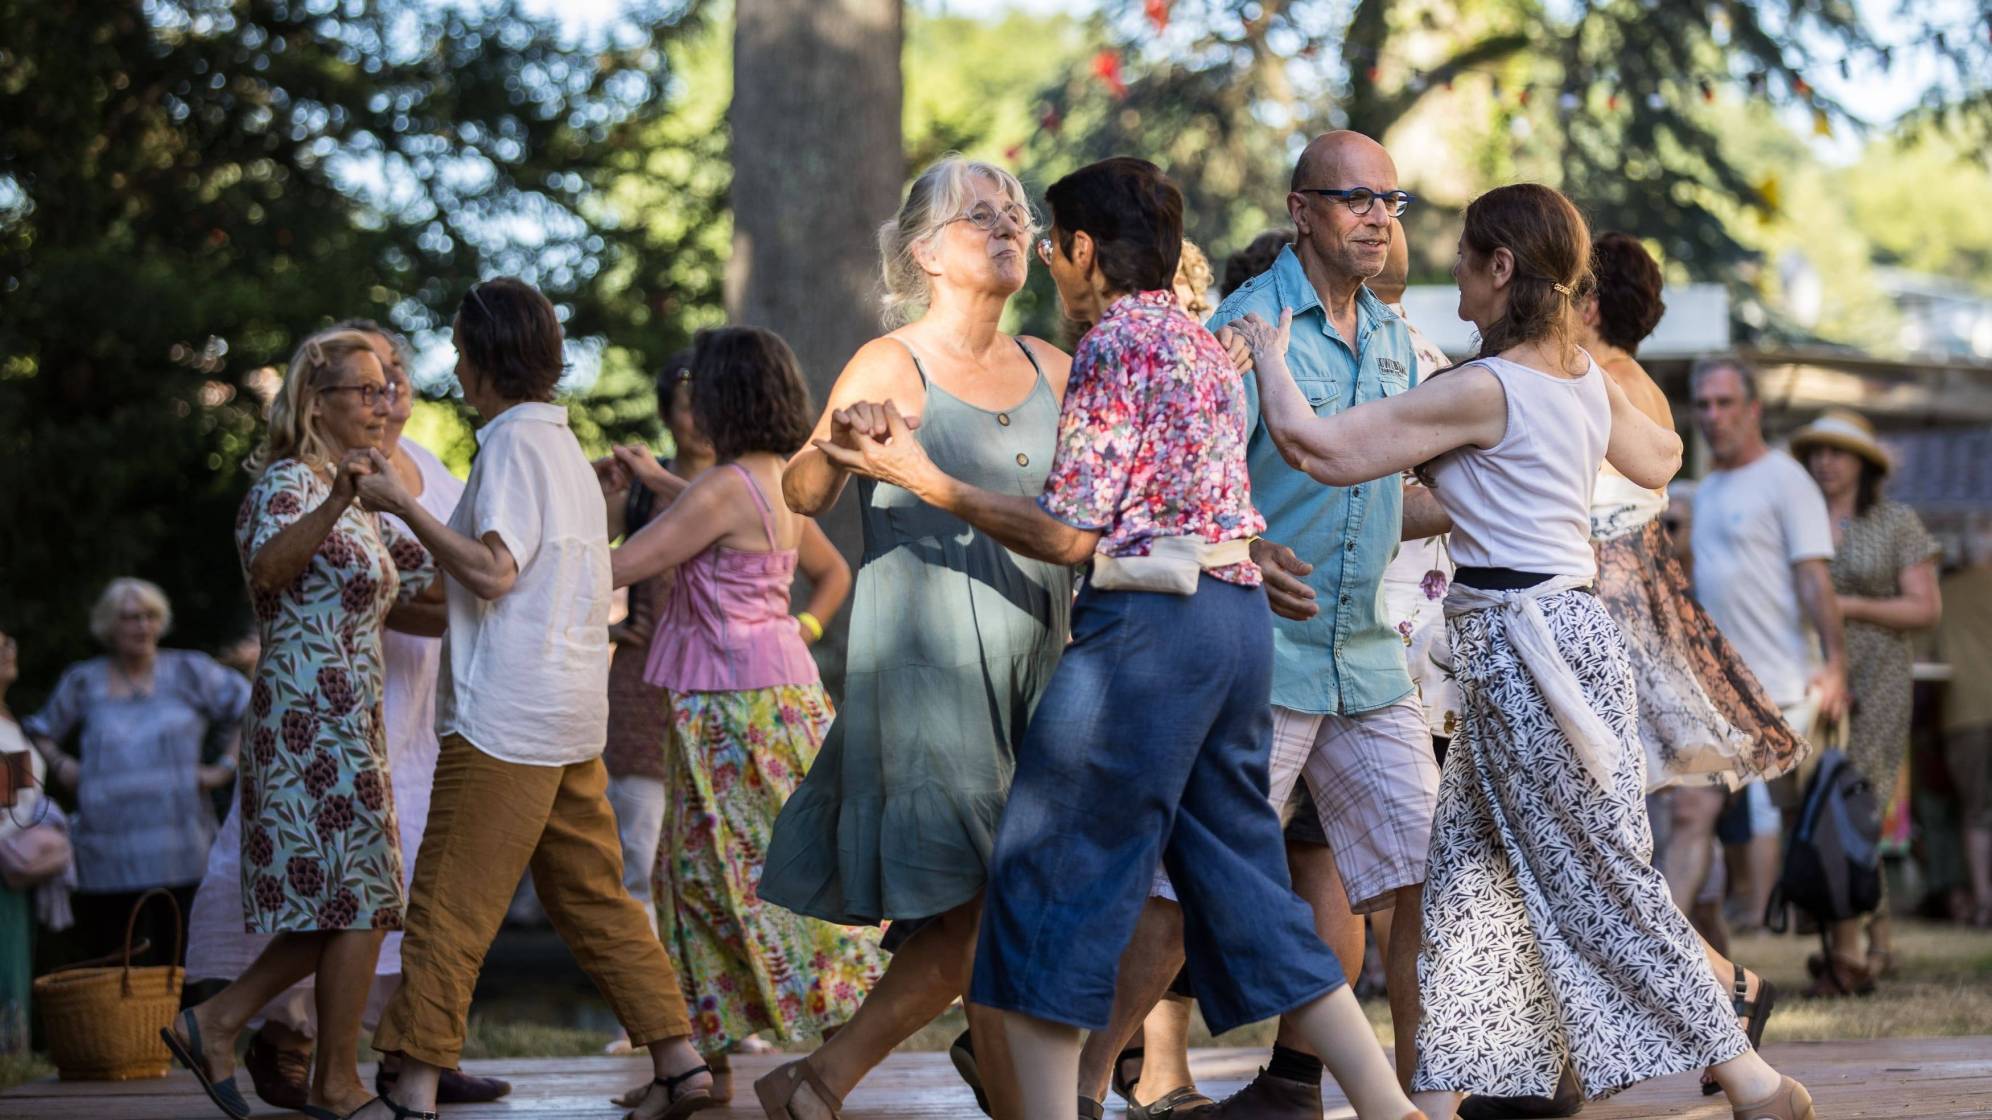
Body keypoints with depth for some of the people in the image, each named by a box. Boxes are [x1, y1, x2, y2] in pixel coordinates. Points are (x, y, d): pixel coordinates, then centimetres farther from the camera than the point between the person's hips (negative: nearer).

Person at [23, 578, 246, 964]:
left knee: (178, 961, -4)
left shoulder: (190, 672, 10)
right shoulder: (83, 683, 13)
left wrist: (226, 767, 4)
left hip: (180, 857, -1)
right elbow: (39, 732, 26)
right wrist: (59, 765, 6)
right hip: (106, 858, 1)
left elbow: (250, 711, 14)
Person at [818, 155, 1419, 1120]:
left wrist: (925, 481, -9)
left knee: (1052, 871, -2)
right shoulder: (1205, 345, 18)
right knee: (1239, 882, 12)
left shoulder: (1116, 343, -8)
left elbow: (1071, 532, -11)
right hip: (1237, 615, 9)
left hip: (1150, 622, -9)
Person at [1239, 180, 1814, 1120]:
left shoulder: (1483, 389, -17)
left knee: (1603, 884, -4)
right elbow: (1657, 459, 28)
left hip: (1525, 645, -9)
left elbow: (1318, 447, -17)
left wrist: (1269, 358, -1)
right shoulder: (1582, 374, 8)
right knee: (1468, 876, 10)